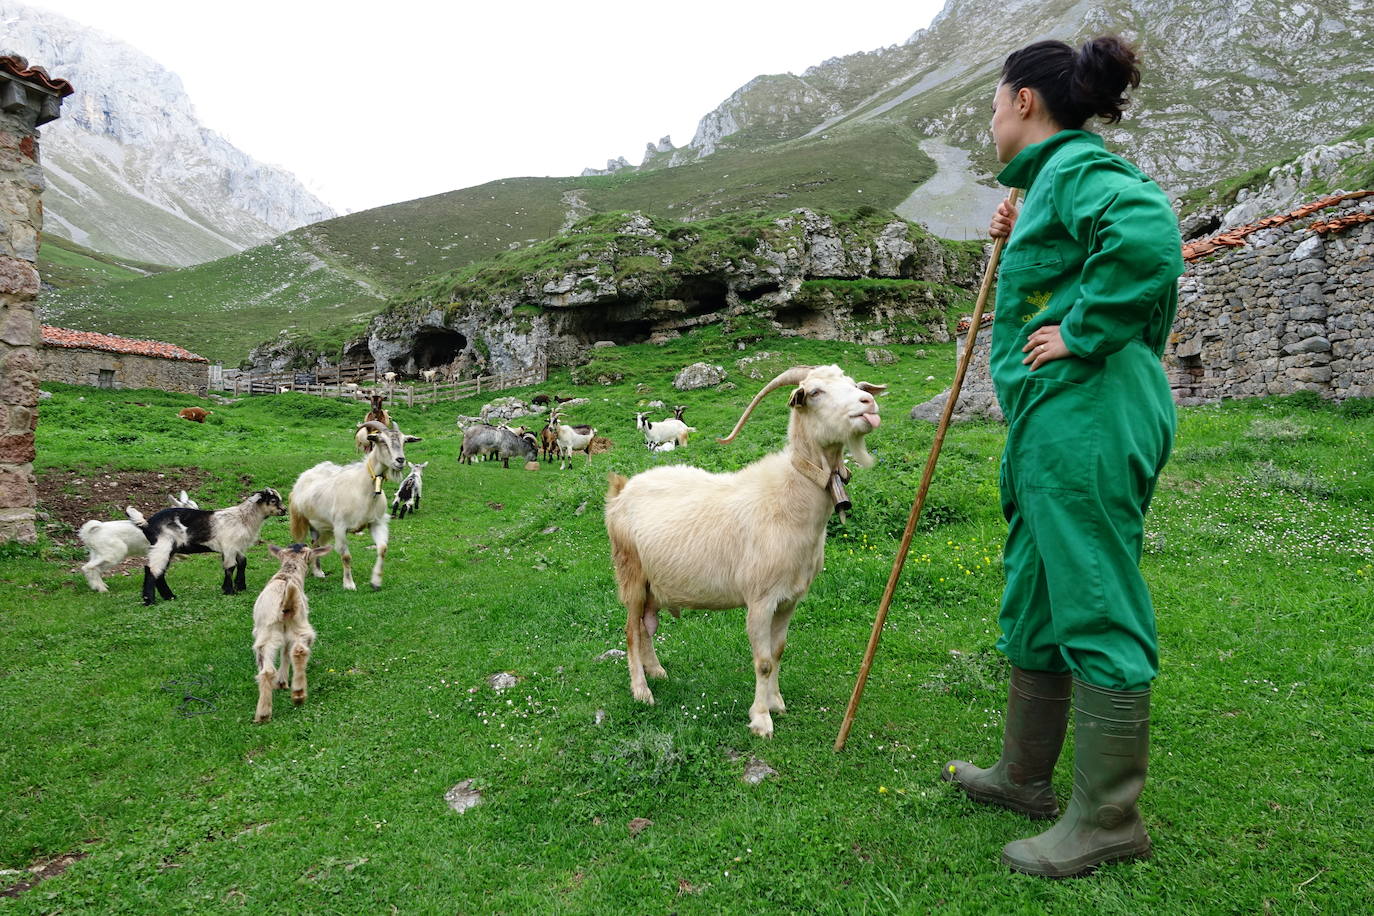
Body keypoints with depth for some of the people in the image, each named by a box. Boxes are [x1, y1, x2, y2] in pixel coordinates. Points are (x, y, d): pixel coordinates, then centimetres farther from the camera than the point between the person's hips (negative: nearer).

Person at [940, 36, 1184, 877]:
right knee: (1035, 598, 17)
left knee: (1095, 609, -3)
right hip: (1058, 420, 11)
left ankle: (1109, 821, 11)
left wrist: (1080, 334, -21)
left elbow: (1152, 231, -28)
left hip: (1085, 418, -11)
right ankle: (1025, 777, 31)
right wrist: (1022, 243, 19)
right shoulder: (1060, 177, 22)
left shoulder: (1075, 167, -8)